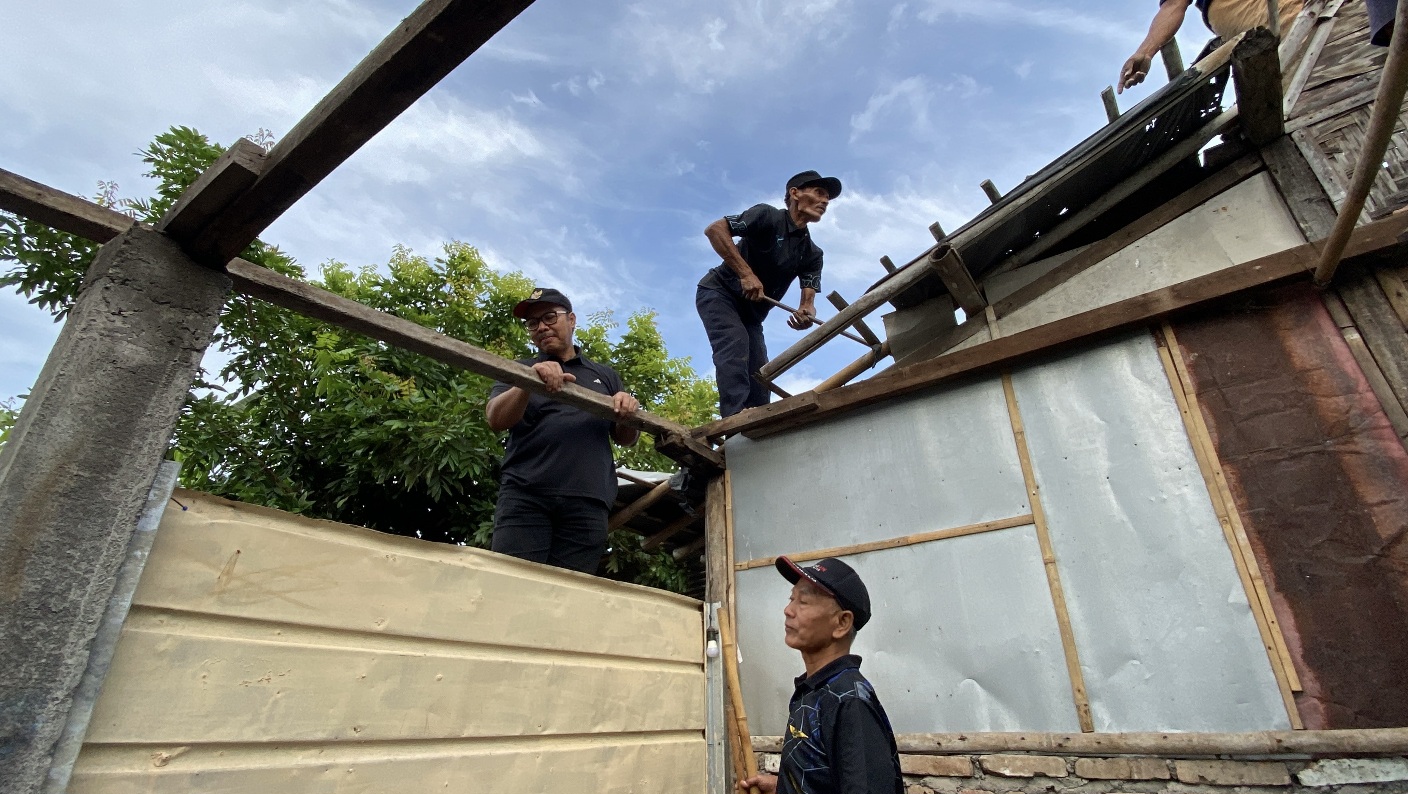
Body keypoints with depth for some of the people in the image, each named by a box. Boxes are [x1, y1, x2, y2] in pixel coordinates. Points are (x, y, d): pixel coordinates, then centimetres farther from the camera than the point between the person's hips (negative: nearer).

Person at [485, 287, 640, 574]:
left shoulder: (605, 375, 22)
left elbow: (626, 439, 19)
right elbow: (496, 420, -2)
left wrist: (628, 413, -5)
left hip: (587, 503, 1)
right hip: (525, 495, -1)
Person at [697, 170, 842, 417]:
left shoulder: (812, 254, 5)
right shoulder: (768, 216, -13)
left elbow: (808, 300, -5)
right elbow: (714, 229, -23)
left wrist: (806, 314, -31)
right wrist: (746, 274, -31)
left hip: (751, 312, 7)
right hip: (719, 293, -7)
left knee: (759, 376, -5)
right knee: (736, 344, -30)